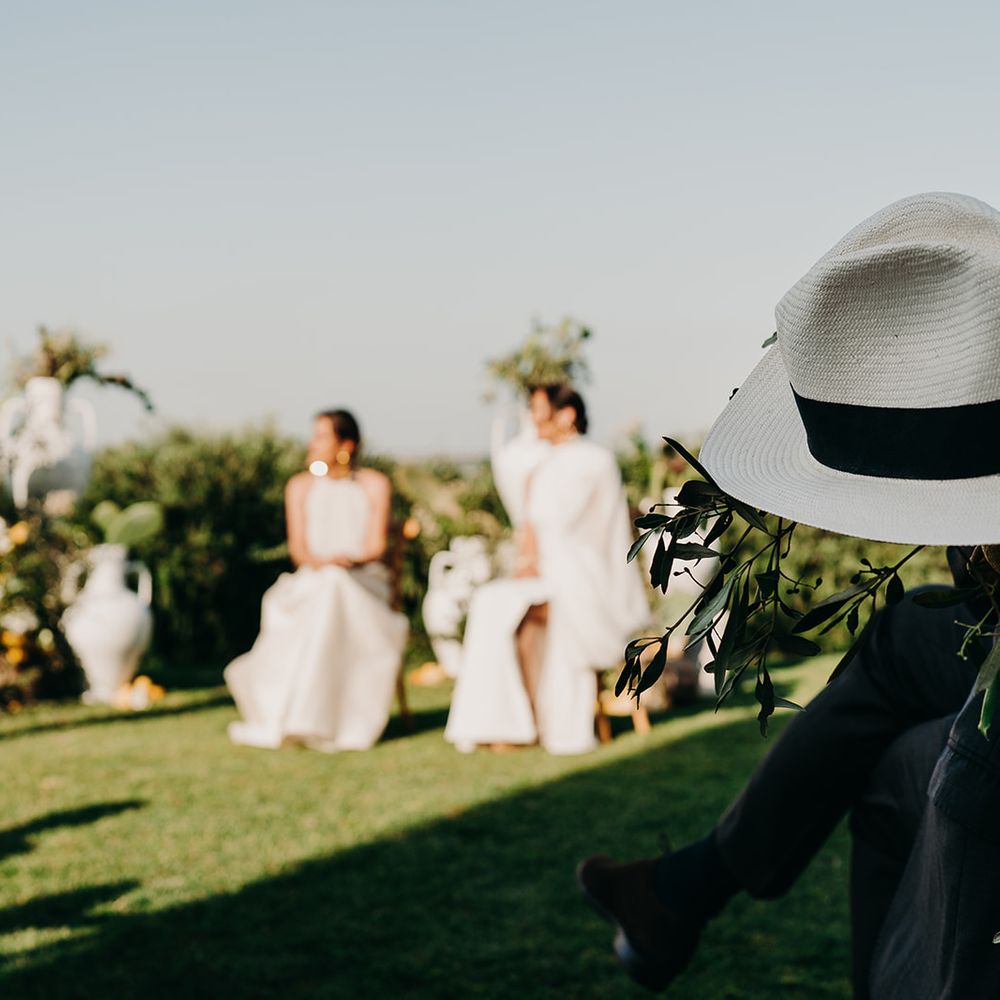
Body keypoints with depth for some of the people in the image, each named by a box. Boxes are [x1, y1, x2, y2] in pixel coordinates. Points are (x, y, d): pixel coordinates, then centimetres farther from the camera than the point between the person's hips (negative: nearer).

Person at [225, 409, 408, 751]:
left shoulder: (375, 484, 8)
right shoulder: (300, 486, 13)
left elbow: (376, 546, -1)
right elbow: (297, 547, 5)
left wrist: (349, 560, -22)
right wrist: (317, 562, -18)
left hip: (363, 583, -1)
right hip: (312, 583, 1)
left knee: (334, 586, -38)